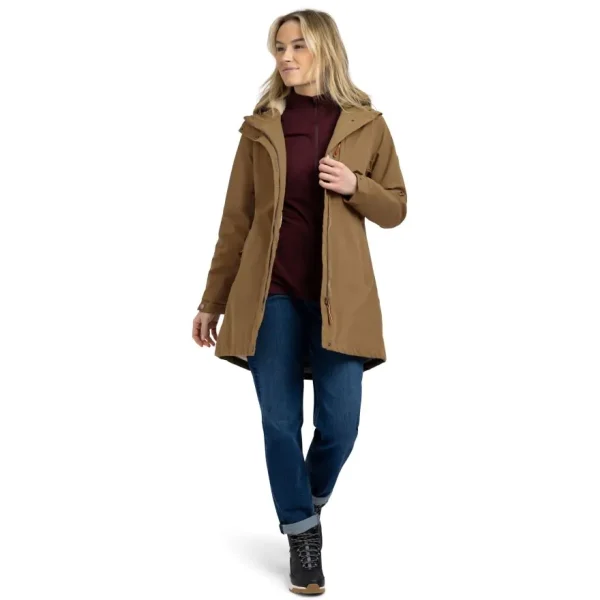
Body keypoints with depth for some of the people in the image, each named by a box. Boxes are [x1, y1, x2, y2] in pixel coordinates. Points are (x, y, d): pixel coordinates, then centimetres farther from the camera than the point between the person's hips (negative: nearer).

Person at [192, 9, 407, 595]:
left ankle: (312, 500, 32)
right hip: (270, 294, 1)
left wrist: (355, 186, -13)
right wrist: (213, 301, 7)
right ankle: (301, 532, 21)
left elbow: (395, 209, 8)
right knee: (279, 422, 2)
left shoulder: (367, 124, 3)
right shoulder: (260, 126, 6)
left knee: (340, 425, -1)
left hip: (339, 295, -1)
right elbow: (236, 219, 7)